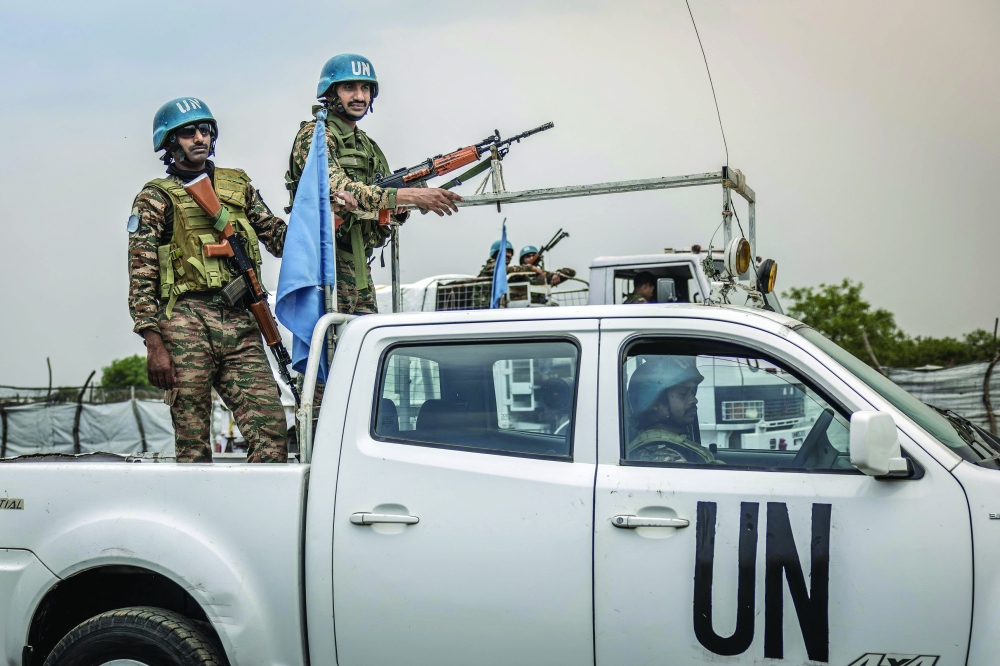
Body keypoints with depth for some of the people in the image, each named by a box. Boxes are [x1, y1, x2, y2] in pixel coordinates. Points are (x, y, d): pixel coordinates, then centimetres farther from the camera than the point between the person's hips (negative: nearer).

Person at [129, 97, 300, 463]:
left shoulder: (239, 185, 20)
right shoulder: (156, 197, 7)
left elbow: (280, 238, 13)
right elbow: (141, 278, 1)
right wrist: (154, 344, -10)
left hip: (240, 325, 3)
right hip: (187, 324, -3)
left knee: (271, 429, -7)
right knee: (192, 443, -1)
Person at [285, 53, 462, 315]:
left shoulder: (368, 146, 18)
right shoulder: (314, 135, -7)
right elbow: (340, 189, -24)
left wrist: (400, 208, -6)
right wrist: (410, 195, -31)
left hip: (358, 267, 8)